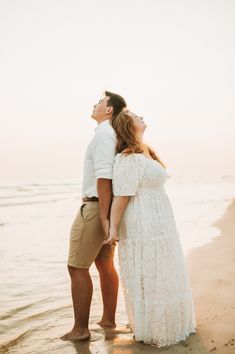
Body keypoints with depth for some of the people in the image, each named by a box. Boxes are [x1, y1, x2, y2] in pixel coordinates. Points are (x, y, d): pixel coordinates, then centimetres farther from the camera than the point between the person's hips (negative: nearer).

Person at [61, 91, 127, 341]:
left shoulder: (103, 133, -16)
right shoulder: (116, 135, 15)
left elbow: (104, 176, -23)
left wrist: (103, 217, -24)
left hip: (95, 207, -10)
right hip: (108, 207, 10)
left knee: (77, 267, -4)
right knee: (104, 264, 16)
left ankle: (80, 329, 1)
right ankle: (108, 319, 25)